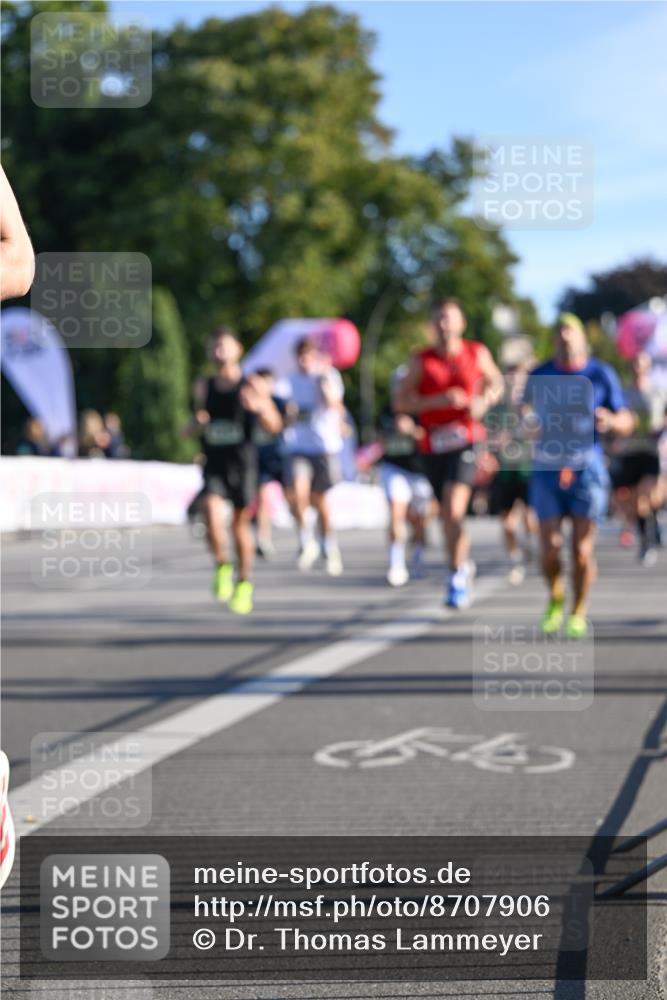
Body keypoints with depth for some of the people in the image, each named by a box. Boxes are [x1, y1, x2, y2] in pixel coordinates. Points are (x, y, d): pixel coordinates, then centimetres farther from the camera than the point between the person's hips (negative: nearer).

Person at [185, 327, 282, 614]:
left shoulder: (253, 386, -2)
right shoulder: (203, 387, 7)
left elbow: (274, 427, -3)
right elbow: (192, 429, 21)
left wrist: (259, 407, -23)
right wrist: (196, 424, -3)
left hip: (242, 463, -1)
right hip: (214, 464, 1)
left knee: (241, 523, 7)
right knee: (212, 516, -21)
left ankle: (244, 583, 26)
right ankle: (222, 566, 4)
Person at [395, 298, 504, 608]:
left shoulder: (477, 354, 4)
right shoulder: (422, 361, 2)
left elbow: (496, 383, 20)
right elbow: (401, 401, -4)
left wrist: (484, 401, -2)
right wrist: (438, 400, -17)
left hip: (464, 442, -2)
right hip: (433, 445, 2)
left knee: (454, 509, -20)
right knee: (448, 515, 12)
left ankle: (456, 574, -8)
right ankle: (464, 566, 36)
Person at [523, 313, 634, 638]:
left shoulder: (601, 375, 1)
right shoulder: (539, 376, 5)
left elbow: (626, 422, 4)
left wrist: (610, 421, -19)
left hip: (587, 468, -1)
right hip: (547, 468, 1)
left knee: (582, 549, -3)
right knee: (550, 548, -3)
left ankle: (578, 613, 15)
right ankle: (555, 600, 26)